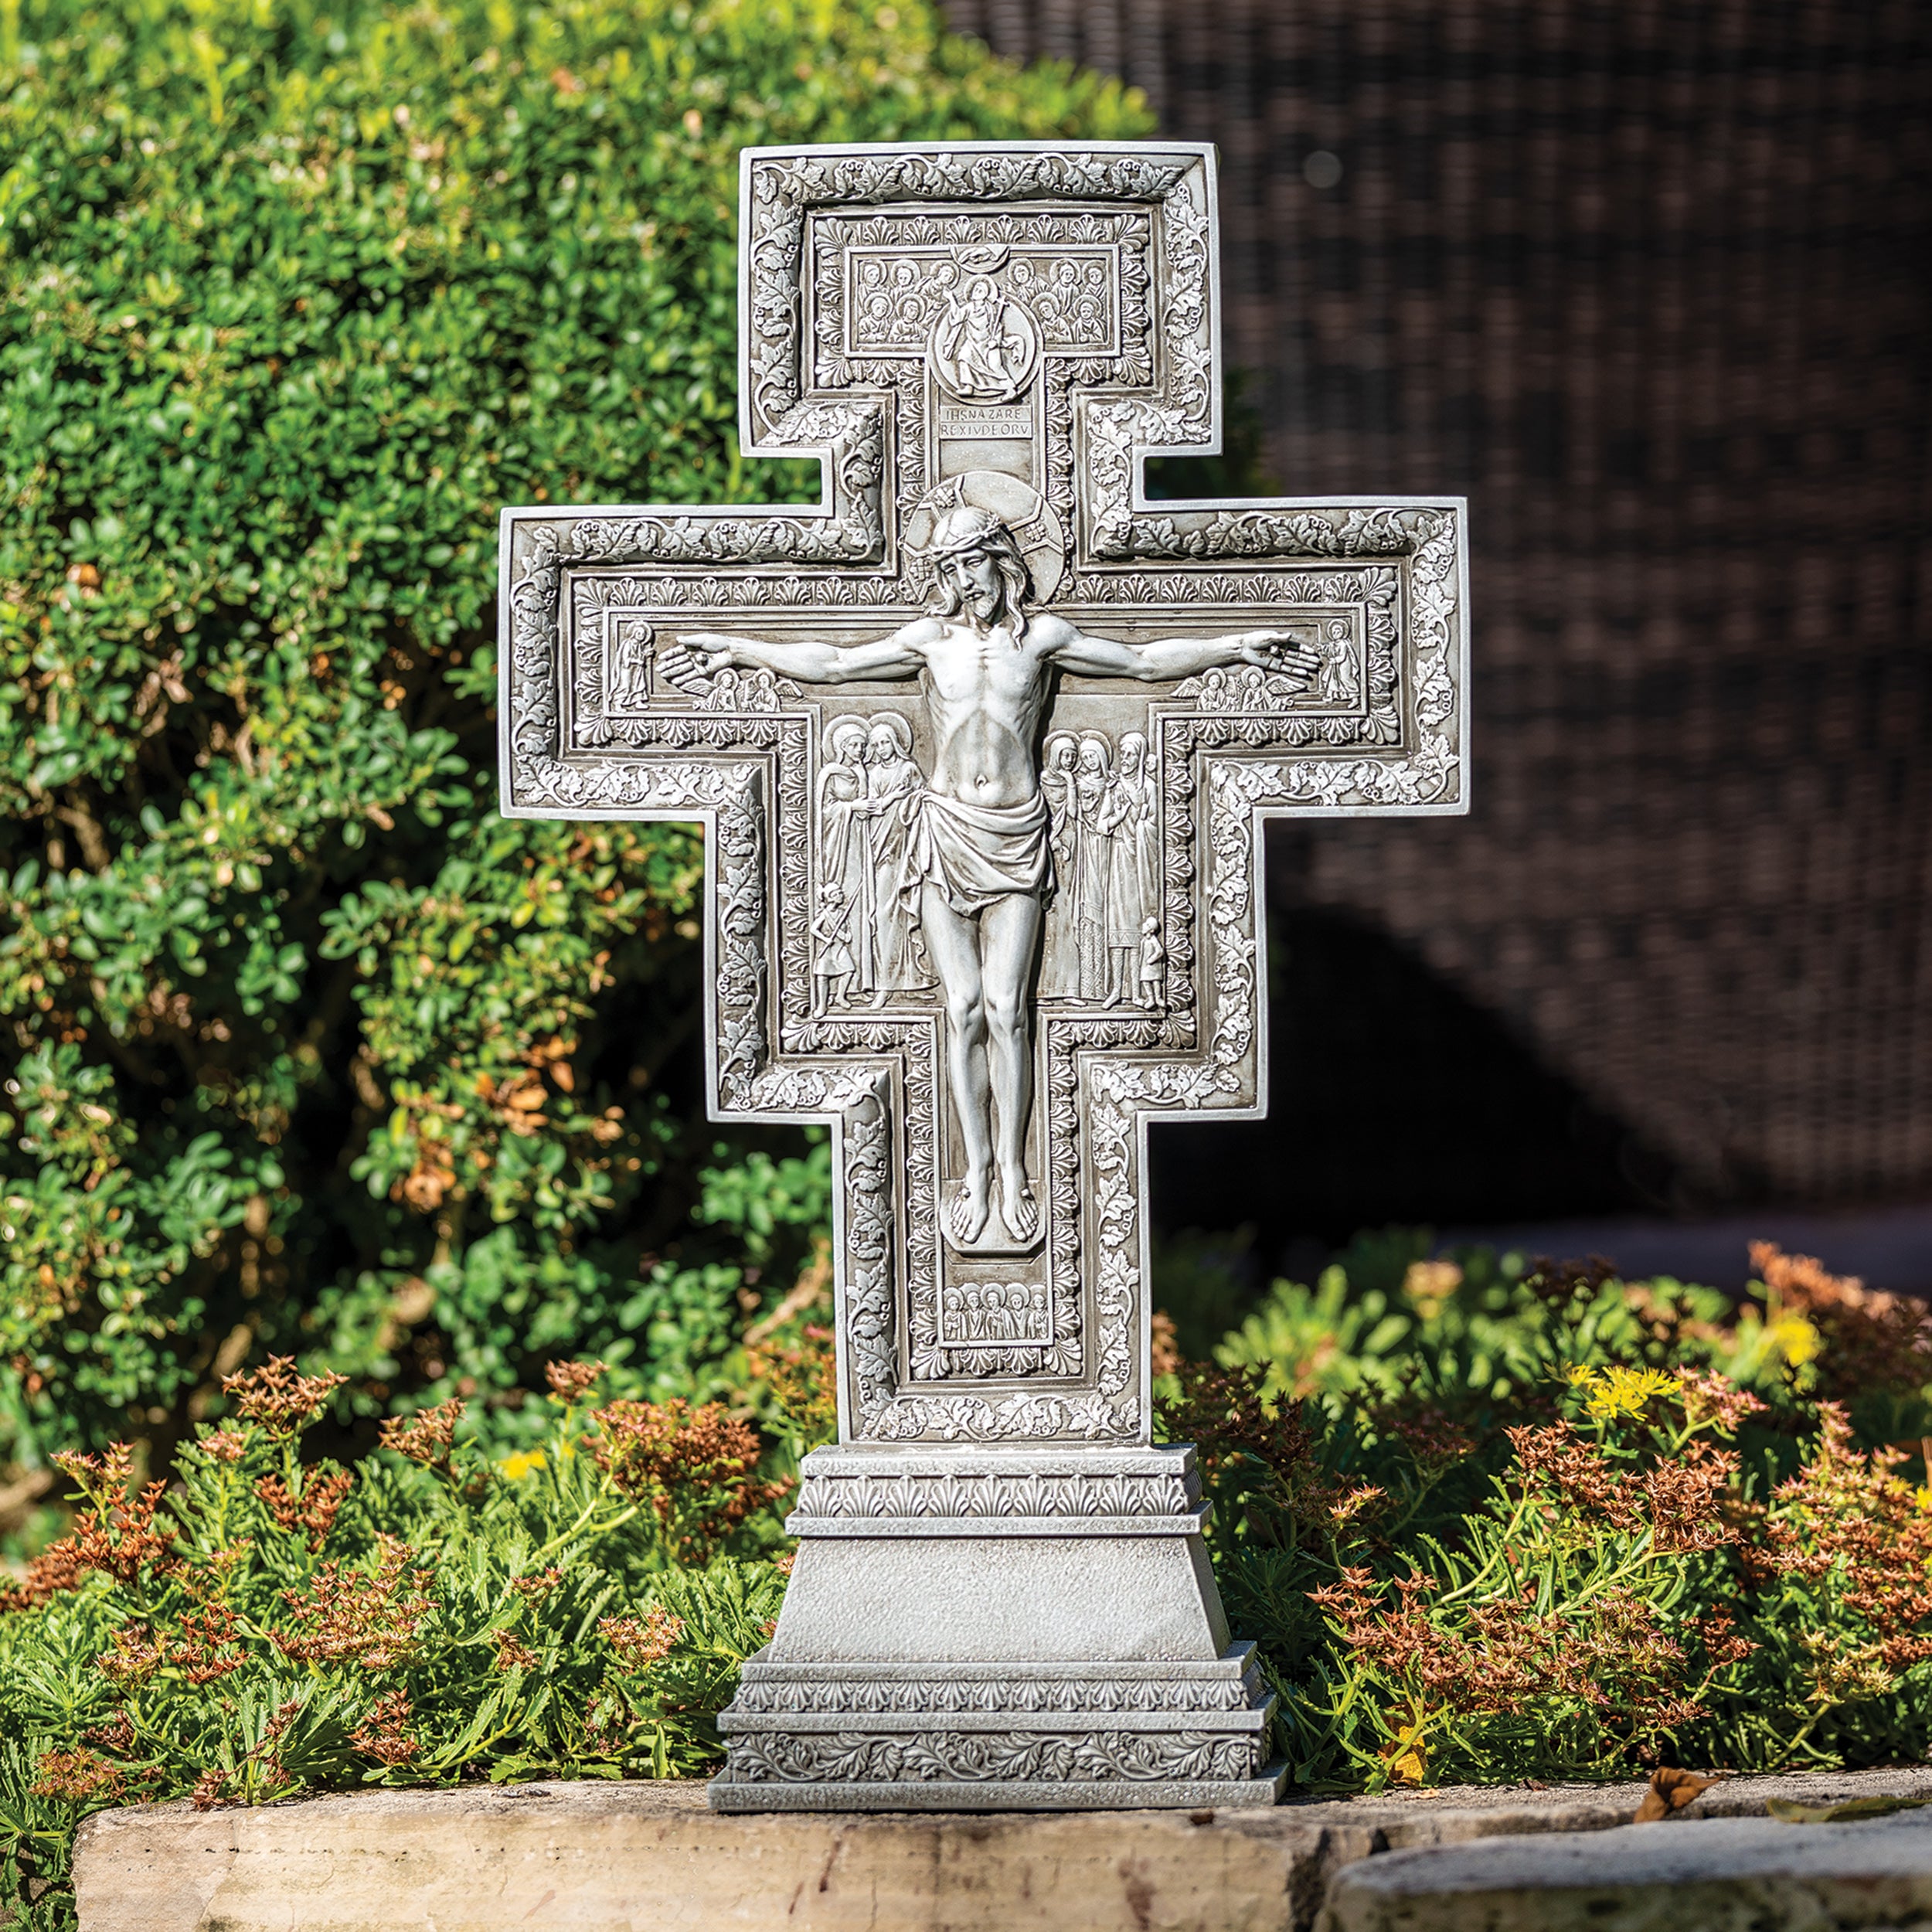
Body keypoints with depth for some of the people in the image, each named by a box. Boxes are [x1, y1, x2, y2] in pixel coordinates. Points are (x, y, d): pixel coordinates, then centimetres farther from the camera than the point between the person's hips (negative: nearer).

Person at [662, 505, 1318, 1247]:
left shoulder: (1041, 636, 4)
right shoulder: (930, 639, 5)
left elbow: (1145, 661, 11)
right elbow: (832, 663, 13)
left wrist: (1235, 648, 6)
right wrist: (737, 651, 12)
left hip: (1015, 840, -1)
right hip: (944, 835, 1)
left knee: (1005, 1008, -6)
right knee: (963, 1008, -3)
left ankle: (1012, 1166, 4)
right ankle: (977, 1168, 5)